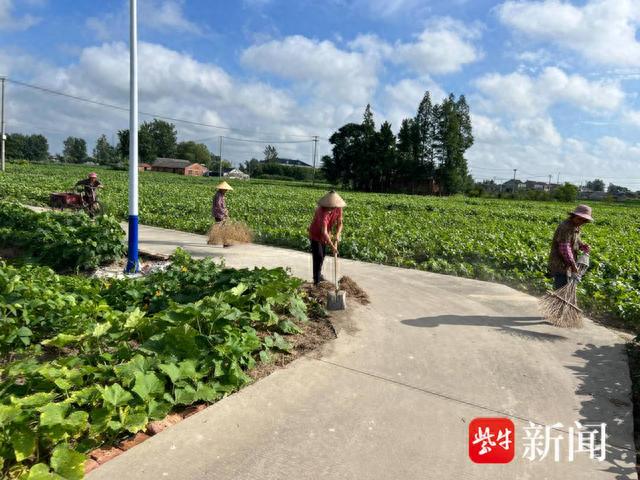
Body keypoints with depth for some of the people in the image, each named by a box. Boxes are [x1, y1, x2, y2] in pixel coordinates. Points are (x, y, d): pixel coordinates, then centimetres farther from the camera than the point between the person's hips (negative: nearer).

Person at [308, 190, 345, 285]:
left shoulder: (338, 209, -18)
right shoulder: (322, 212, -39)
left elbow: (339, 223, -10)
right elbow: (324, 232, -42)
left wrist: (337, 235, -28)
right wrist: (332, 246, -43)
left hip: (325, 235, 7)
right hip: (315, 235, -7)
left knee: (322, 255, 20)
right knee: (318, 257, -9)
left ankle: (318, 275, 38)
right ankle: (317, 280, 0)